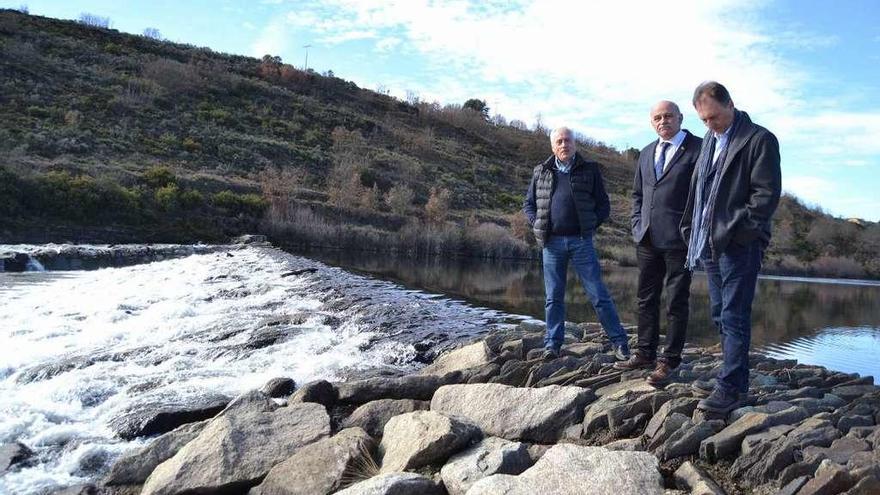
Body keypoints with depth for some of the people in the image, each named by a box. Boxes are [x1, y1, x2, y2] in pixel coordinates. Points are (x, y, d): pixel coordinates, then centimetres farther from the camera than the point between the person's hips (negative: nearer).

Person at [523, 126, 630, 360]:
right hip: (552, 242, 2)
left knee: (598, 294, 0)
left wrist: (591, 225, -5)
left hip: (581, 241, -2)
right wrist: (537, 225, 2)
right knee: (553, 297, 7)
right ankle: (552, 344, 16)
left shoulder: (589, 170, 5)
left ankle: (619, 341, 8)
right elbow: (528, 204, 16)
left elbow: (604, 205, 7)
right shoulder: (541, 172, 10)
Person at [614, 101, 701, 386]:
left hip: (679, 239, -6)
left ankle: (669, 361, 8)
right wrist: (637, 224, 10)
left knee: (677, 302, 2)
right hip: (647, 239, 6)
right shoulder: (646, 154, 17)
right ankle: (645, 354, 21)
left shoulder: (697, 149, -3)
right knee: (646, 299, 11)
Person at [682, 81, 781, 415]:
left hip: (740, 245, -8)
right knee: (721, 315, 12)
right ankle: (737, 379, 22)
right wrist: (691, 227, 12)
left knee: (734, 318, -6)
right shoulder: (709, 141, 18)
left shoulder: (759, 140, -4)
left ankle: (730, 387, -1)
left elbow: (768, 193, -10)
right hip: (710, 244, 8)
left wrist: (735, 230, -16)